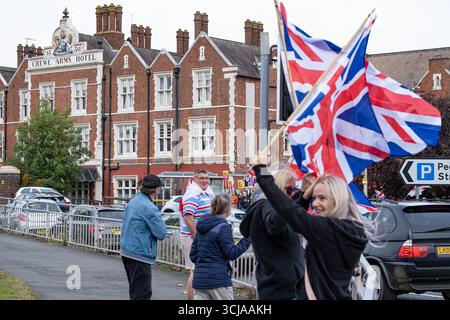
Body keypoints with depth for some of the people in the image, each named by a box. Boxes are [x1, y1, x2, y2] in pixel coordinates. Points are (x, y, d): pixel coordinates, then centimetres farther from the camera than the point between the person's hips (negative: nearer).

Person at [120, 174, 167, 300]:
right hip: (140, 255, -9)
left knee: (135, 290, 20)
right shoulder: (149, 208, -19)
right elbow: (162, 233, -16)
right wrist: (159, 220, 3)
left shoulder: (133, 202, 9)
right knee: (142, 294, -6)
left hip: (126, 251, 9)